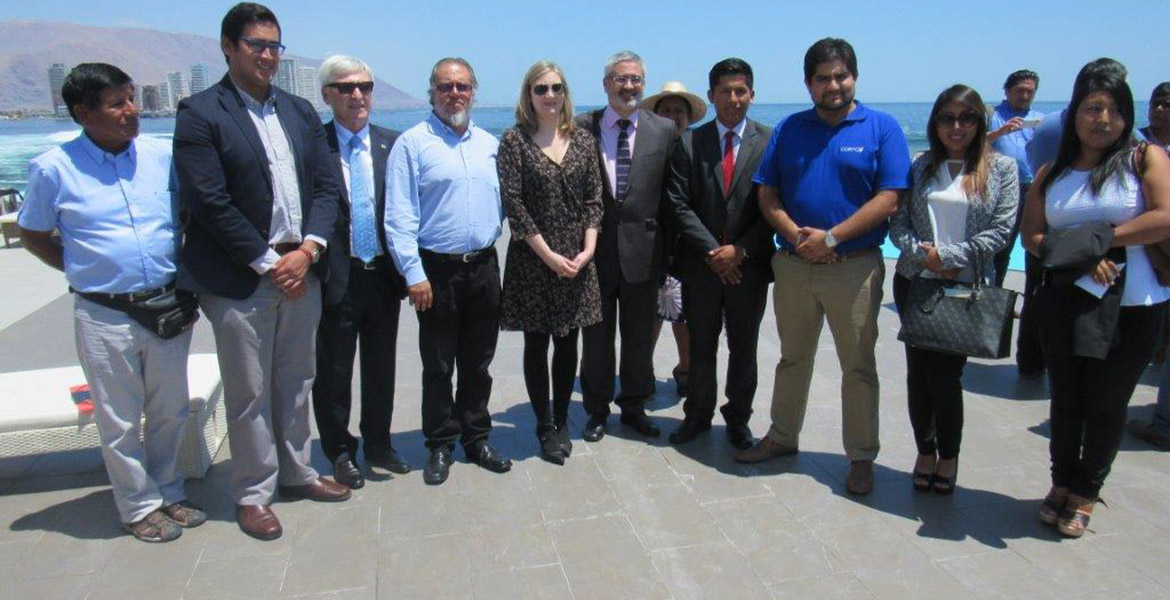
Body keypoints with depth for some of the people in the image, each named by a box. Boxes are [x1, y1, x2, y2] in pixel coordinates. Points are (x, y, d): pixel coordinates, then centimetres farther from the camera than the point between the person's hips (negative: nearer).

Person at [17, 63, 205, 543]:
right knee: (120, 421, 9)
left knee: (170, 411, 14)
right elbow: (32, 234, 8)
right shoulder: (54, 168, -5)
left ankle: (168, 492, 33)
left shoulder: (162, 156, 1)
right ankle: (140, 506, 26)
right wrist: (82, 269, -1)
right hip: (104, 315, -2)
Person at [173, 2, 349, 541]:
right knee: (249, 392, 5)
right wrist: (268, 264, -12)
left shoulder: (300, 111, 12)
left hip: (301, 270, 5)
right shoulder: (200, 113, -5)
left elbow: (326, 187, 7)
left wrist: (308, 250, -7)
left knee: (295, 381, 16)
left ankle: (295, 472, 32)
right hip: (240, 279, -5)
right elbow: (210, 203, -12)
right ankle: (253, 494, 21)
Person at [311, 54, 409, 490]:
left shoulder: (393, 145, 4)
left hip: (383, 275, 3)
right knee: (333, 372, 11)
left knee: (381, 368, 16)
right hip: (336, 278, -3)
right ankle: (340, 452, 30)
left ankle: (378, 445, 35)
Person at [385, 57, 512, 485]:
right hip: (437, 270, -4)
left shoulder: (490, 144, 12)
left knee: (478, 362, 14)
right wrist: (414, 273, -14)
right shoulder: (412, 143, -3)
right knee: (438, 366, 6)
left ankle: (476, 438, 29)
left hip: (484, 268, 4)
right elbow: (399, 216, -9)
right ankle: (440, 446, 22)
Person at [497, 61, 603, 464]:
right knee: (537, 343, 5)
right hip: (532, 259, -3)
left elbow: (594, 199, 6)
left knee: (568, 342, 9)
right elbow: (513, 203, -9)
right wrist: (549, 255, -13)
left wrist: (587, 250, -7)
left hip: (577, 260, 3)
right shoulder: (515, 140, -3)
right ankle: (545, 427, 18)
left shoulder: (583, 140, 8)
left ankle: (561, 421, 24)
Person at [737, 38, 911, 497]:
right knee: (792, 358, 16)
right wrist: (797, 236, -13)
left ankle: (861, 457, 19)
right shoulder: (789, 129, 8)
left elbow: (888, 199, -9)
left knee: (858, 366, 5)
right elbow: (767, 195, 4)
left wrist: (830, 237, -17)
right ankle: (782, 437, 31)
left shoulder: (882, 128, -1)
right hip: (793, 264, 3)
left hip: (855, 266, -3)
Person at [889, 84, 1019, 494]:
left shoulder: (1001, 168, 3)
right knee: (918, 371, 6)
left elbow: (1001, 229, -6)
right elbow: (898, 223, 4)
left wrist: (948, 256, -13)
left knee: (945, 374, -3)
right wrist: (922, 254, -13)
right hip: (915, 284, 3)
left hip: (967, 289, -2)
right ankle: (925, 451, 24)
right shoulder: (920, 167, 10)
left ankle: (948, 456, 19)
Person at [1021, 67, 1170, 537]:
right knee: (1066, 398, 12)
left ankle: (1085, 493, 25)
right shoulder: (1052, 174, 9)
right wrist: (1082, 258, -14)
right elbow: (1031, 236, 1)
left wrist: (1099, 238, -11)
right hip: (1067, 302, 3)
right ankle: (1062, 482, 30)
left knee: (1107, 403, 7)